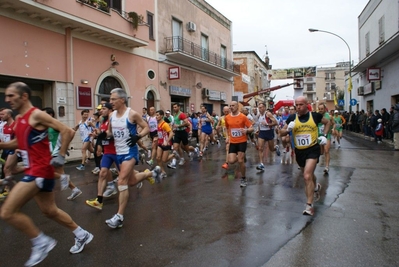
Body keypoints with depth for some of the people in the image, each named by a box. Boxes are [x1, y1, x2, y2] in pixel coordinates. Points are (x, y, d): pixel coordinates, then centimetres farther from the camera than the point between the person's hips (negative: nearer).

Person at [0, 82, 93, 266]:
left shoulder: (37, 115, -13)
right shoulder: (19, 119, 14)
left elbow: (67, 131, -16)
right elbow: (19, 143, 27)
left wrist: (61, 156, -16)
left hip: (40, 171, -10)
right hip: (34, 171, 10)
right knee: (50, 211, 17)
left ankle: (41, 242, 6)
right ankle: (82, 235, 31)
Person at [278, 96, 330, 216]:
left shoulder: (315, 115, -7)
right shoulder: (292, 118, -3)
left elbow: (327, 122, 13)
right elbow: (281, 133, 1)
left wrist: (324, 135, 0)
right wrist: (288, 129, -20)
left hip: (313, 149, -4)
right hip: (299, 151, 4)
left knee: (307, 176, -19)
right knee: (309, 174, 24)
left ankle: (309, 205, -11)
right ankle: (315, 186, 58)